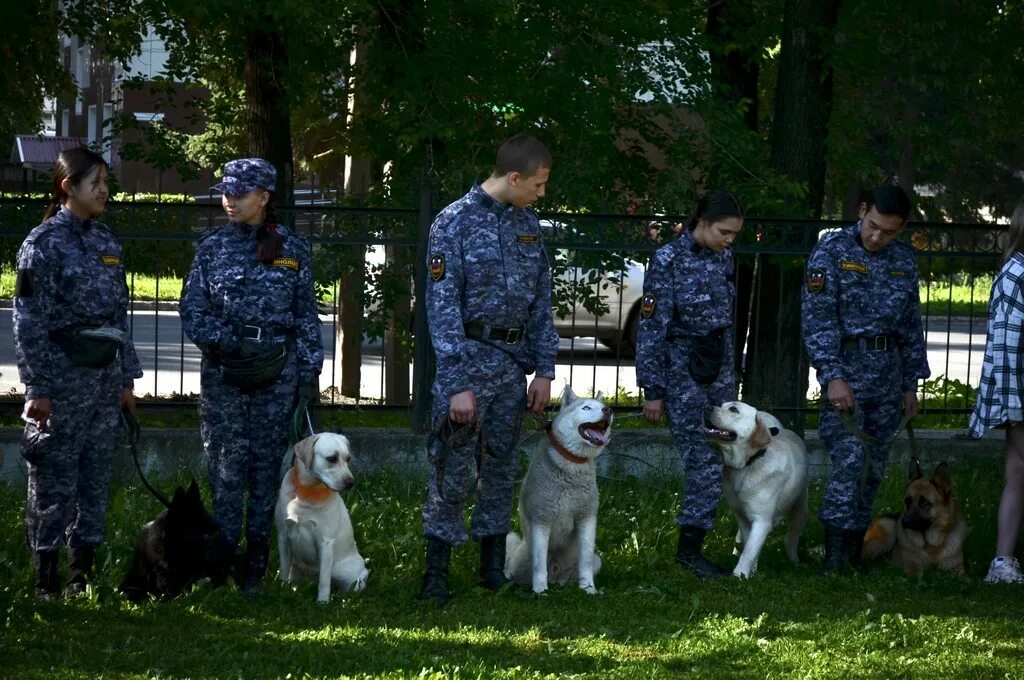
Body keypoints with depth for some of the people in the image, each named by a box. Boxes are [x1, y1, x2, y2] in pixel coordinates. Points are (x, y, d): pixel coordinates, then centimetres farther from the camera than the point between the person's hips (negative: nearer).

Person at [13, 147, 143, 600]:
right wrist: (38, 387, -14)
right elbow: (29, 320, -10)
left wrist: (127, 377, 14)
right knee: (54, 478, -3)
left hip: (105, 375, 7)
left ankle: (83, 571, 16)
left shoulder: (106, 243, 12)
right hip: (62, 375, -7)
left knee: (97, 475, 9)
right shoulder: (44, 242, -8)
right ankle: (46, 577, 3)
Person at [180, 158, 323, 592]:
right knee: (227, 460, -6)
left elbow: (307, 314, 9)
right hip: (223, 369, 0)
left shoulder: (291, 248, 6)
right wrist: (222, 341, -11)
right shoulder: (212, 247, 6)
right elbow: (192, 309, 5)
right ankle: (221, 553, 0)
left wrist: (310, 370, 4)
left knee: (267, 460, 3)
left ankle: (255, 564, 8)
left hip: (277, 368, 0)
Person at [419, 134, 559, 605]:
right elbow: (442, 307, -15)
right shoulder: (455, 223, -12)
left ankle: (494, 567, 17)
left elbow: (541, 303, 14)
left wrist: (544, 369, 7)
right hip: (470, 358, -6)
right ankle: (436, 573, 1)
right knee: (455, 470, -6)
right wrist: (457, 385, -19)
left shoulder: (528, 225, 9)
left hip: (514, 365, 6)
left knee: (501, 468, 10)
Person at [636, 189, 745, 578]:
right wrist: (653, 390, -13)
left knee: (721, 456, 4)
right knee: (704, 461, -11)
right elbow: (652, 328, -13)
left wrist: (730, 373, 20)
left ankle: (692, 545, 12)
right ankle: (689, 547, -3)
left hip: (719, 369, 7)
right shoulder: (668, 261, -13)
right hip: (681, 371, -7)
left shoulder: (724, 258, 7)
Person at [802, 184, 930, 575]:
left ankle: (854, 549, 11)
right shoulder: (832, 251, -6)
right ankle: (835, 553, -15)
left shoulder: (904, 260, 11)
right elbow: (818, 319, -11)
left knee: (874, 465, 5)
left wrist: (911, 384, 16)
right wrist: (832, 376, -19)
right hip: (846, 367, -6)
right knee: (849, 457, -15)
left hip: (888, 372, 6)